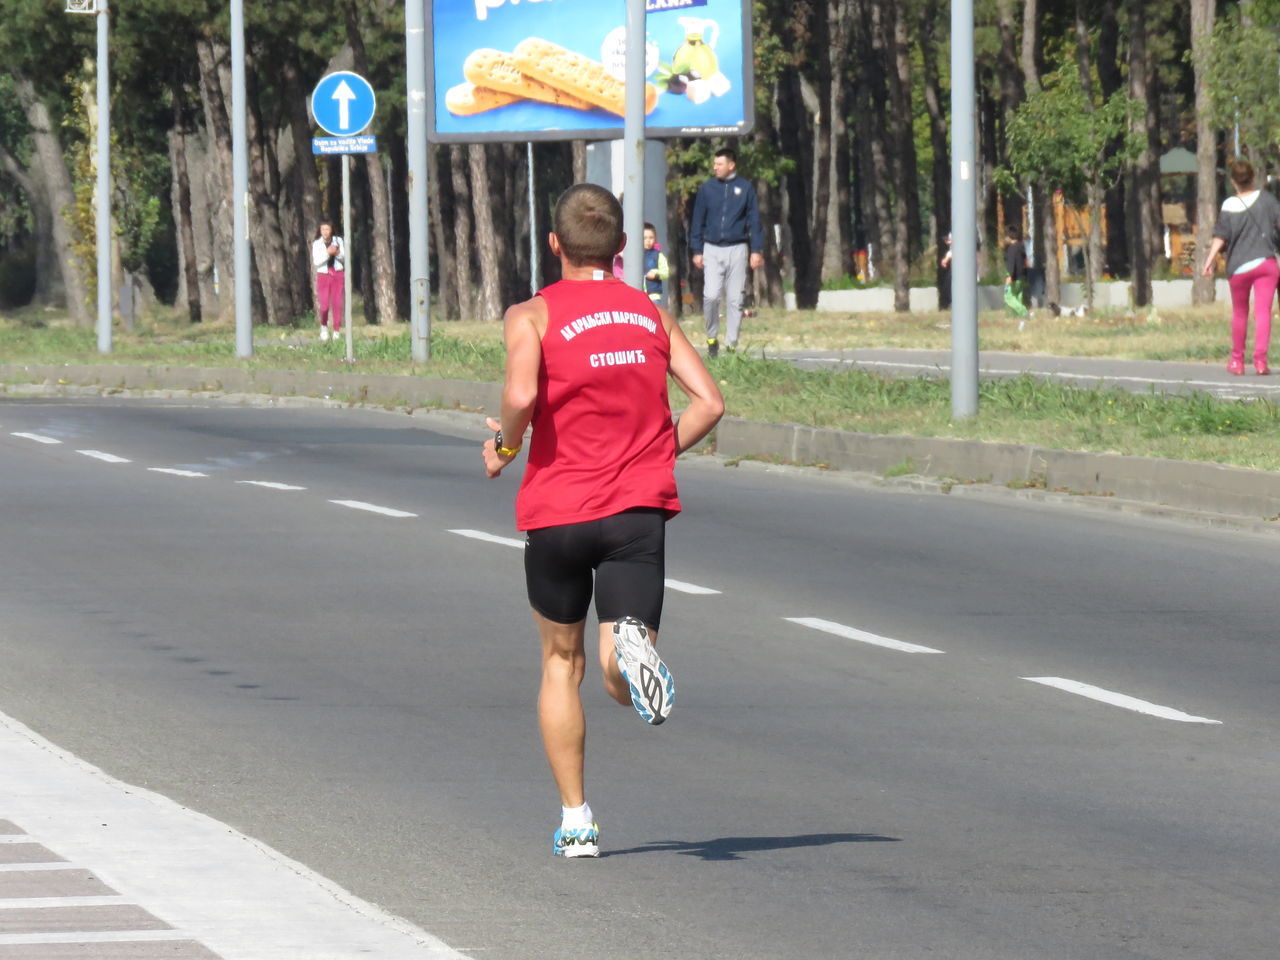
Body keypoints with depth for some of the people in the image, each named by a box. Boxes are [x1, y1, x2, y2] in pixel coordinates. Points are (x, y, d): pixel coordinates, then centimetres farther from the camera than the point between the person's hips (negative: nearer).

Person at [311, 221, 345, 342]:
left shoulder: (338, 241, 4)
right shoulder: (316, 244, 0)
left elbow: (344, 259, 6)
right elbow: (316, 262, -8)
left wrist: (338, 253, -15)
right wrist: (327, 253, -20)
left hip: (337, 274, 1)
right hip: (323, 276, -1)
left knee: (337, 304, -4)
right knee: (324, 305, -7)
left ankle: (337, 332, 3)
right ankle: (324, 326, 21)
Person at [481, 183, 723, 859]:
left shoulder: (532, 316, -2)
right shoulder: (652, 315, 10)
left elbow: (521, 394, -21)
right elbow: (709, 402, 2)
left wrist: (504, 448, -1)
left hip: (557, 510, -1)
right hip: (639, 509, 1)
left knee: (562, 664, 18)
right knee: (626, 682, -2)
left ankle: (575, 822, 17)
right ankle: (631, 647, -39)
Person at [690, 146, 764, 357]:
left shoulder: (745, 189, 4)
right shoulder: (707, 189, 5)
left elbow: (754, 221, 6)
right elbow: (697, 221, 10)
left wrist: (756, 250, 0)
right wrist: (696, 251, 5)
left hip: (737, 250, 0)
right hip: (712, 249, 0)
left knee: (735, 299, 1)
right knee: (711, 296, -12)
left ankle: (732, 343, 8)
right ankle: (712, 337, 6)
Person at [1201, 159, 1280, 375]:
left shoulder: (1229, 206, -5)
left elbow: (1220, 237, -9)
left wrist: (1209, 261, -7)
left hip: (1239, 267, 0)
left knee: (1239, 312, 15)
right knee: (1263, 311, -2)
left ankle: (1237, 361, 23)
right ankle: (1260, 360, -13)